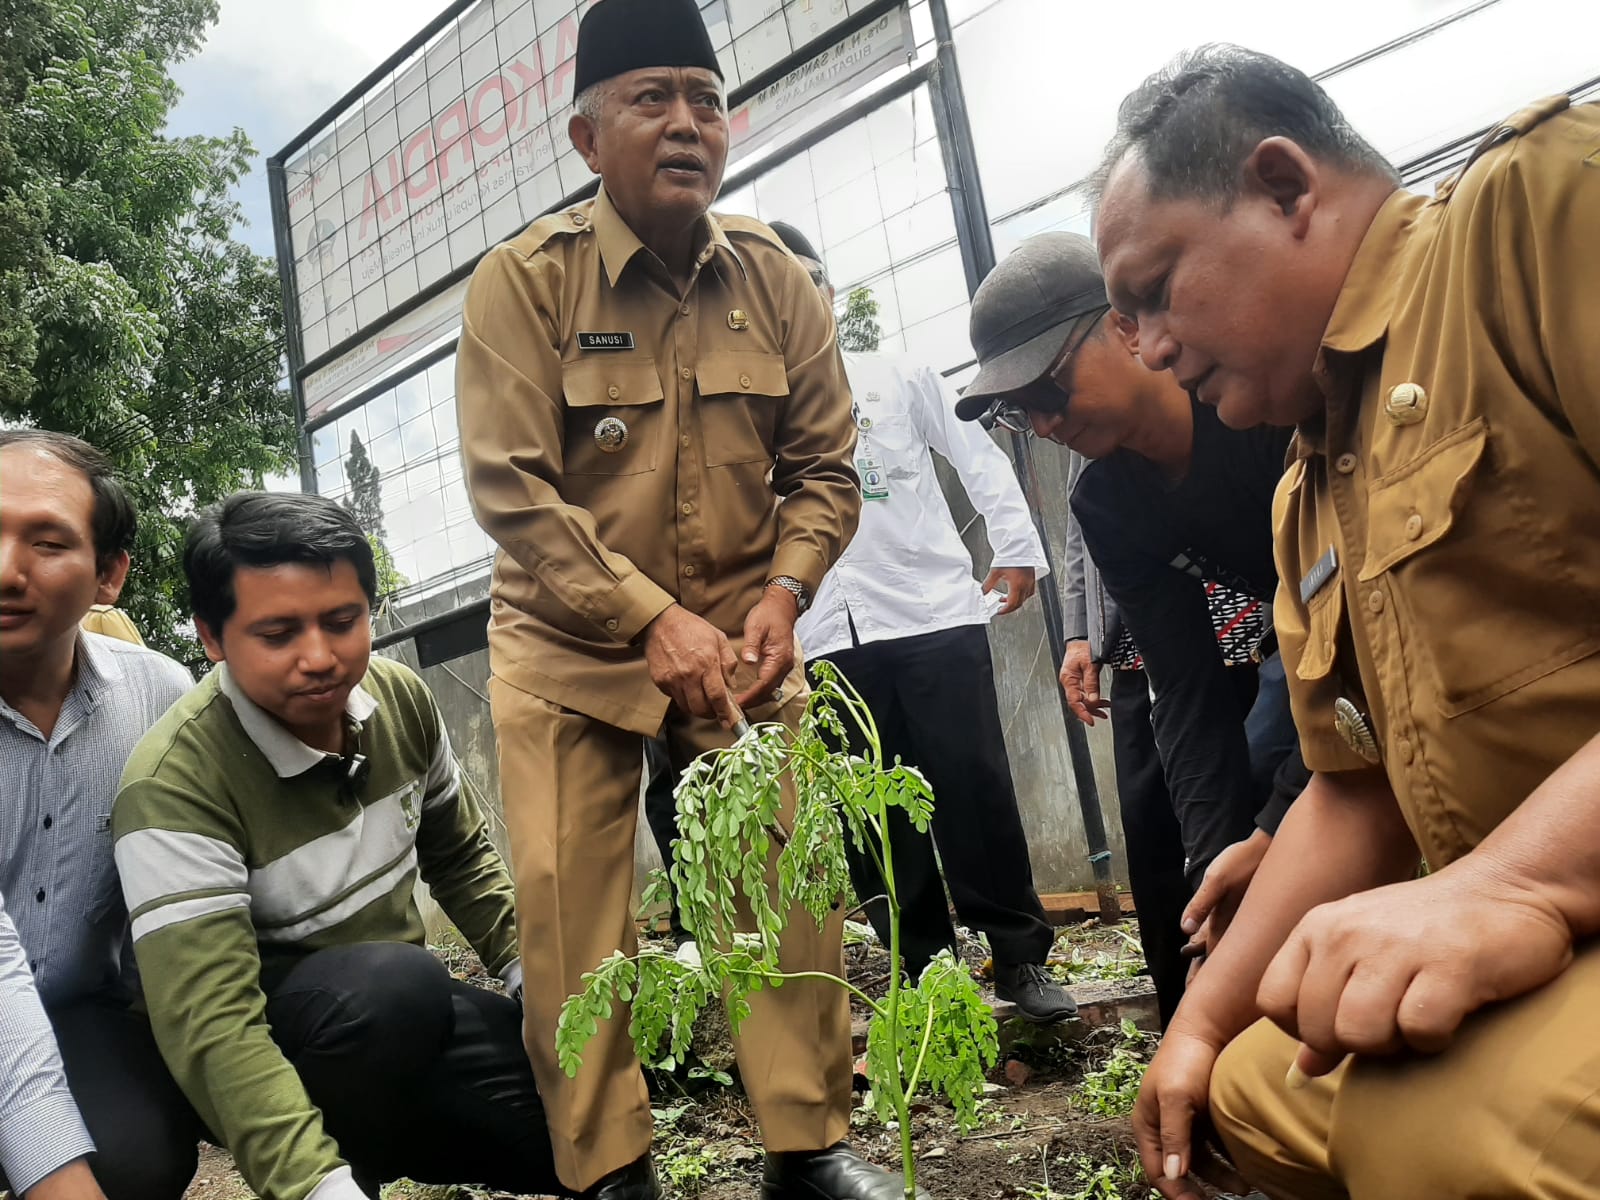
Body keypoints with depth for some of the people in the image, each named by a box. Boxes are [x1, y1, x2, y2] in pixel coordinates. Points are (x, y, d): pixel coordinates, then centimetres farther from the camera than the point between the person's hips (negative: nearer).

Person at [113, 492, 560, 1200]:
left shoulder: (401, 698, -8)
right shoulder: (175, 784, -27)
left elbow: (460, 859, 8)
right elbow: (210, 1027, -33)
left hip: (405, 1015, 6)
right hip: (263, 1043, -6)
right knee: (391, 982, -37)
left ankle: (394, 1140, 14)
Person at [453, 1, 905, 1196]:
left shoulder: (776, 278, 1)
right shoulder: (524, 280, -9)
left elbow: (824, 466, 4)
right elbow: (513, 488, -15)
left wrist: (782, 594, -13)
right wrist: (654, 619, -22)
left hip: (741, 632, 3)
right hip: (571, 641, -2)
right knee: (571, 904, -4)